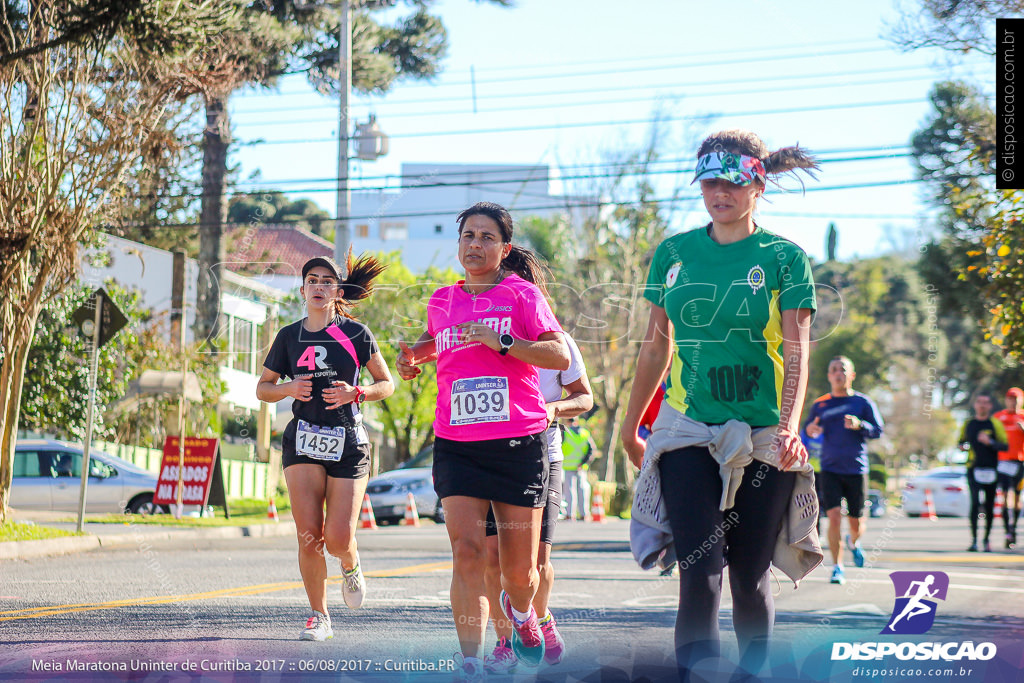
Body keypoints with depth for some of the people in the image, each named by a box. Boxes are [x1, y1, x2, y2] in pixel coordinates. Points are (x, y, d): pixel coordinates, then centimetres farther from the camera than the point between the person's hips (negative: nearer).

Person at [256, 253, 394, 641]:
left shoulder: (356, 334, 1)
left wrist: (357, 393, -11)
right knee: (308, 536, -9)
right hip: (303, 441, 1)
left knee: (338, 539, -10)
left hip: (349, 443, -1)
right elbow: (262, 388, 16)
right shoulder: (289, 337, 7)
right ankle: (319, 616, 7)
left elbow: (387, 384, 8)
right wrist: (289, 388, -5)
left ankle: (351, 565, 28)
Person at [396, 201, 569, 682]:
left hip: (519, 443, -2)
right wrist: (413, 355, 14)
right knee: (467, 553, -15)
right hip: (457, 445, 2)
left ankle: (520, 608, 39)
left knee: (520, 570, 3)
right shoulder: (441, 301, 12)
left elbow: (560, 356, -9)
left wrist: (502, 342, -19)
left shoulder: (521, 293, 0)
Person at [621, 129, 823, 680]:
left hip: (761, 436, -1)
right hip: (688, 431, 1)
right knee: (700, 572, -14)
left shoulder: (785, 258, 0)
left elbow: (796, 351, -8)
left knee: (750, 576, 5)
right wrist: (631, 425, 20)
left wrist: (790, 426, -23)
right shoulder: (674, 253, 8)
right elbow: (656, 346, 16)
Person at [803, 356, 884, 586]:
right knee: (834, 516, -15)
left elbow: (878, 430, -1)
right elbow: (807, 429, 15)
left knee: (857, 523, 8)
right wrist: (811, 430, -9)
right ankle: (837, 568, -6)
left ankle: (853, 542, 45)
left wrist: (860, 425, -20)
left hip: (856, 470, 0)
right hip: (830, 470, 0)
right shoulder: (820, 404, 8)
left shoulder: (863, 402, 3)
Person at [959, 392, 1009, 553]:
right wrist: (964, 446, 1)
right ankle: (974, 540, -15)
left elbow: (1005, 446, -3)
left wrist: (989, 442, -18)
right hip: (973, 468, 0)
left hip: (991, 470, 0)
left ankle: (987, 539, 21)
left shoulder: (995, 424, 2)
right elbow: (962, 442, 23)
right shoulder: (968, 424, 9)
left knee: (989, 506, 5)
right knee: (975, 502, -14)